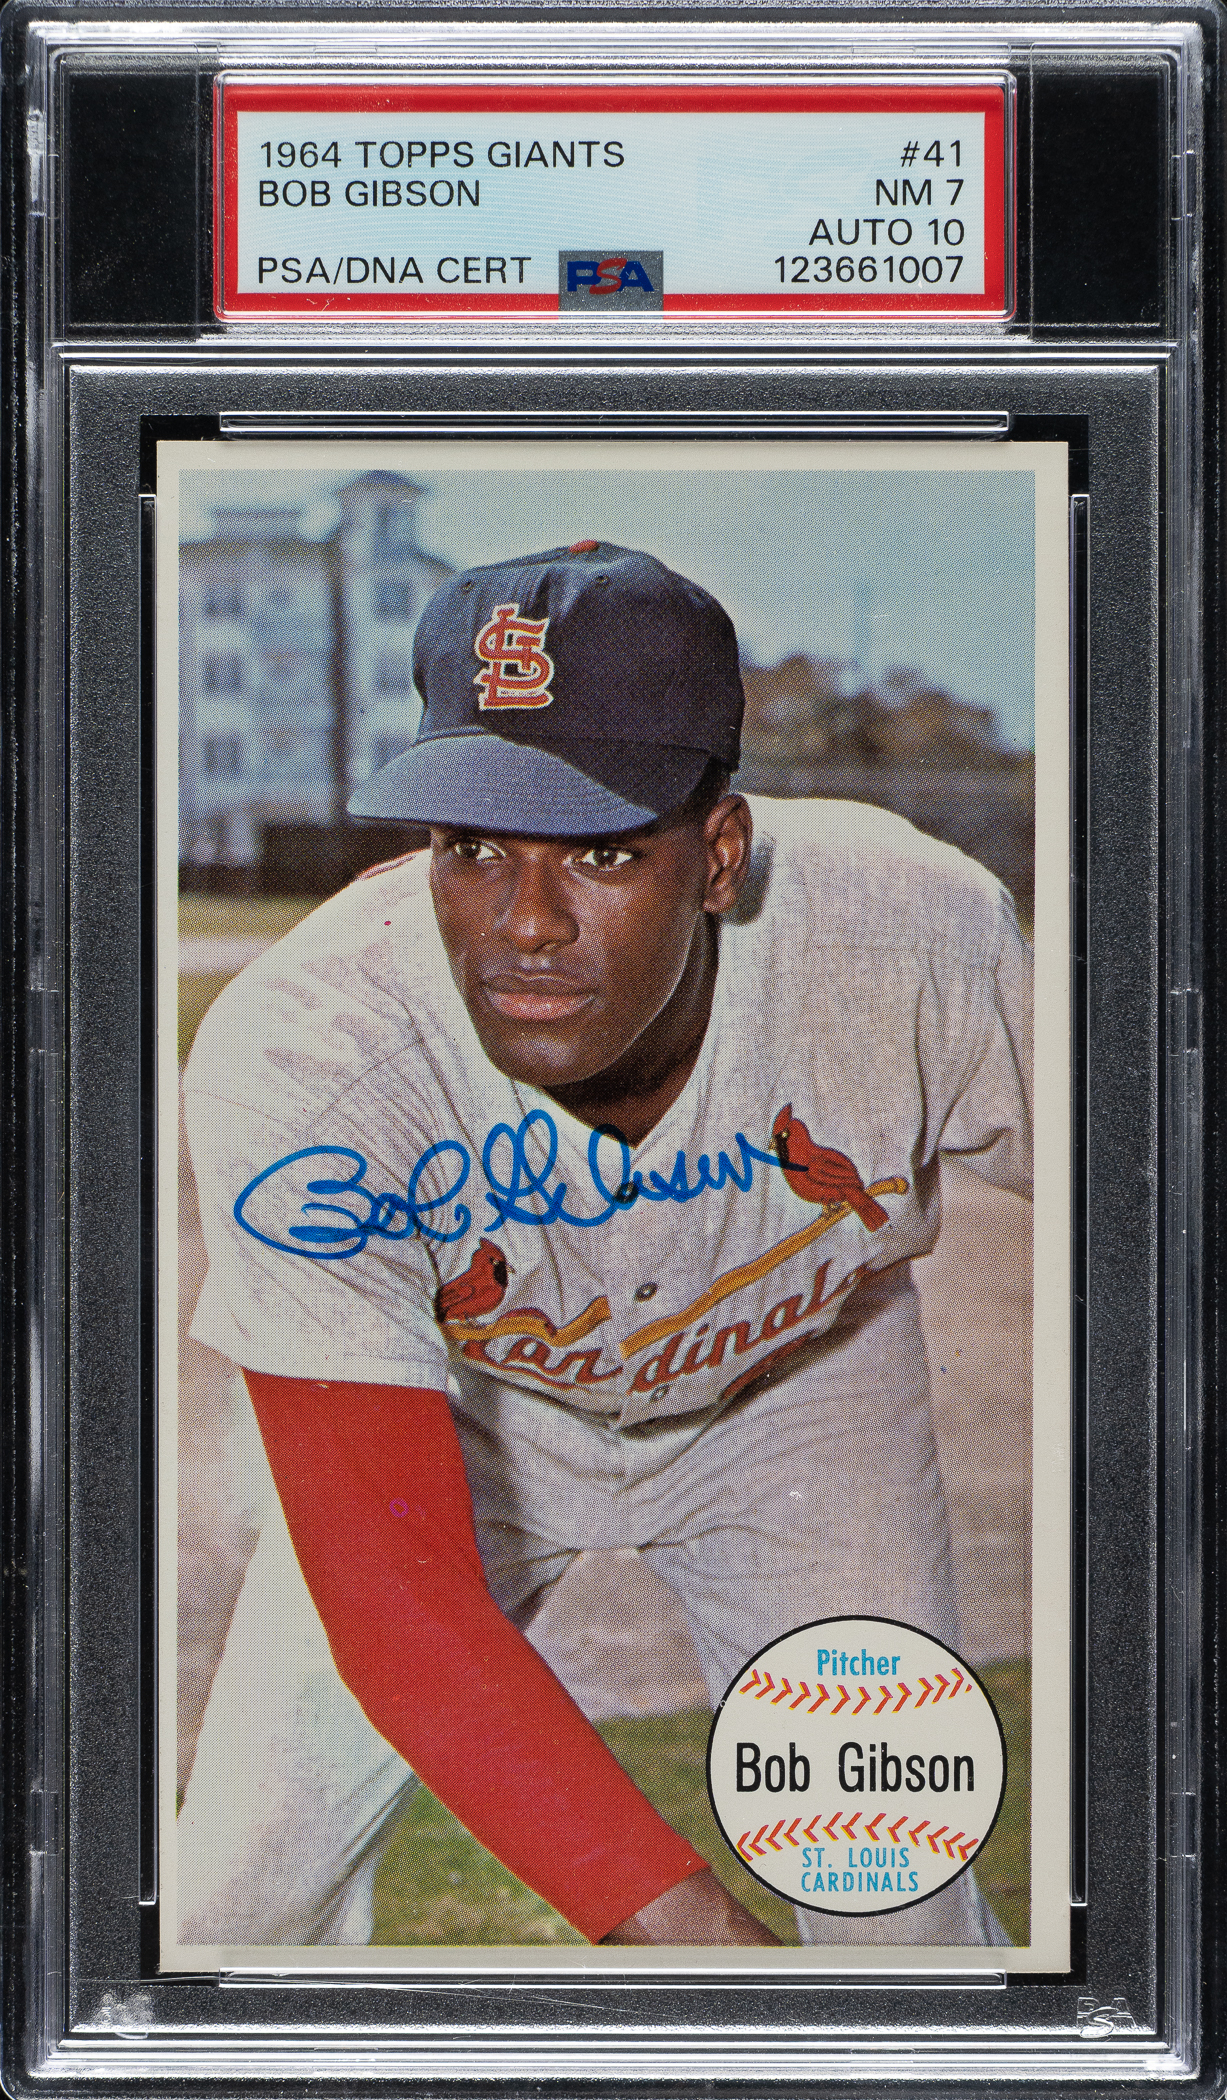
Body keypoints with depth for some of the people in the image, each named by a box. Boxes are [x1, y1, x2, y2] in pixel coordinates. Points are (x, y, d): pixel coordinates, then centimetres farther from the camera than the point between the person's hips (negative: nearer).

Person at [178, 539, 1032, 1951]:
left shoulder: (922, 944, -35)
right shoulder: (289, 1067, -39)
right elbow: (393, 1598, -41)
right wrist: (679, 1918, -50)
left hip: (798, 1376, 1)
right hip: (446, 1411, -1)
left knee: (906, 1914, -6)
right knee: (235, 1899, -6)